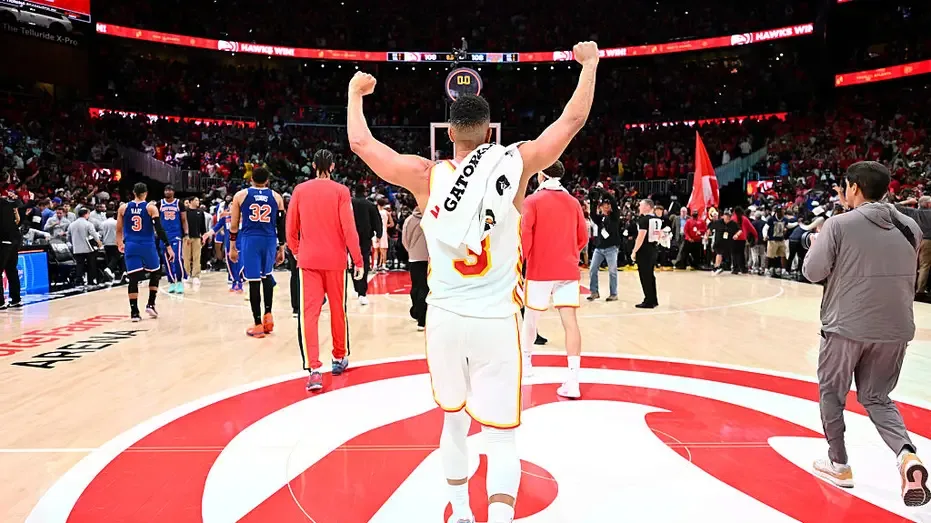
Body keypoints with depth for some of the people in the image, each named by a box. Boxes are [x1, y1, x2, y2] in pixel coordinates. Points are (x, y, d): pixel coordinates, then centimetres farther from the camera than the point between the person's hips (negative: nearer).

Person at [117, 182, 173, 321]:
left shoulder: (123, 207, 7)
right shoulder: (151, 207, -3)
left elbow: (119, 230, 13)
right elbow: (159, 228, -10)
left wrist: (120, 243, 31)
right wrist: (168, 246, -9)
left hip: (131, 246, 2)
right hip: (147, 246, -2)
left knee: (133, 279, 2)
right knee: (155, 273, 18)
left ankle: (134, 312, -1)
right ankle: (150, 305, 13)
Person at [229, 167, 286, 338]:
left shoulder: (241, 195, 6)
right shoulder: (276, 197, 9)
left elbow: (234, 225, 6)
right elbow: (281, 225, 8)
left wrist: (233, 247, 14)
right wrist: (281, 248, 14)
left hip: (250, 239, -2)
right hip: (269, 240, 2)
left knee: (254, 281, 0)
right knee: (266, 276, 23)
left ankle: (258, 325, 4)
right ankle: (268, 314, 16)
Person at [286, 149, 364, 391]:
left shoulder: (300, 190, 3)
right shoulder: (340, 191, -3)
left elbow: (291, 228, 6)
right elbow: (349, 228, -9)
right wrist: (358, 260, -4)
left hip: (308, 260, 1)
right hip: (335, 260, 0)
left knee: (309, 313, -2)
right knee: (338, 310, 15)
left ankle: (314, 369, -14)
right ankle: (339, 359, 29)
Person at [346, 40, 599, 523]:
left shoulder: (425, 176, -4)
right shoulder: (516, 165, -6)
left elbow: (361, 143, 5)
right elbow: (573, 121, 3)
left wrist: (356, 91, 22)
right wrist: (590, 63, 19)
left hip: (444, 317, 2)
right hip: (496, 321, -2)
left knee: (454, 420, 22)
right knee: (501, 435, 6)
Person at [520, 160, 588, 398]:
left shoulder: (533, 201, -2)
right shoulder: (573, 202, 10)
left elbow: (524, 236, -11)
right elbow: (583, 237, 14)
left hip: (539, 270, -2)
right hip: (568, 270, 2)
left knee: (531, 316, 18)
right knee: (570, 320, -6)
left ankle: (526, 359, 37)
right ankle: (572, 381, -14)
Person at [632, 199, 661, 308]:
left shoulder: (644, 219, -14)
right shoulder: (658, 219, 11)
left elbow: (641, 237, -20)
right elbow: (660, 235, 17)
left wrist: (634, 251, -14)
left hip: (644, 251, -8)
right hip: (653, 250, 8)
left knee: (645, 276, -2)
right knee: (650, 275, 17)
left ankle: (649, 301, 1)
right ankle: (654, 300, 22)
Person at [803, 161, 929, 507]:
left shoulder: (840, 225, -10)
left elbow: (812, 271, -9)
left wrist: (819, 244, 12)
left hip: (846, 326, -4)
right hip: (895, 329, 5)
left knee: (831, 393, 17)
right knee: (876, 397, 20)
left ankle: (839, 465, 25)